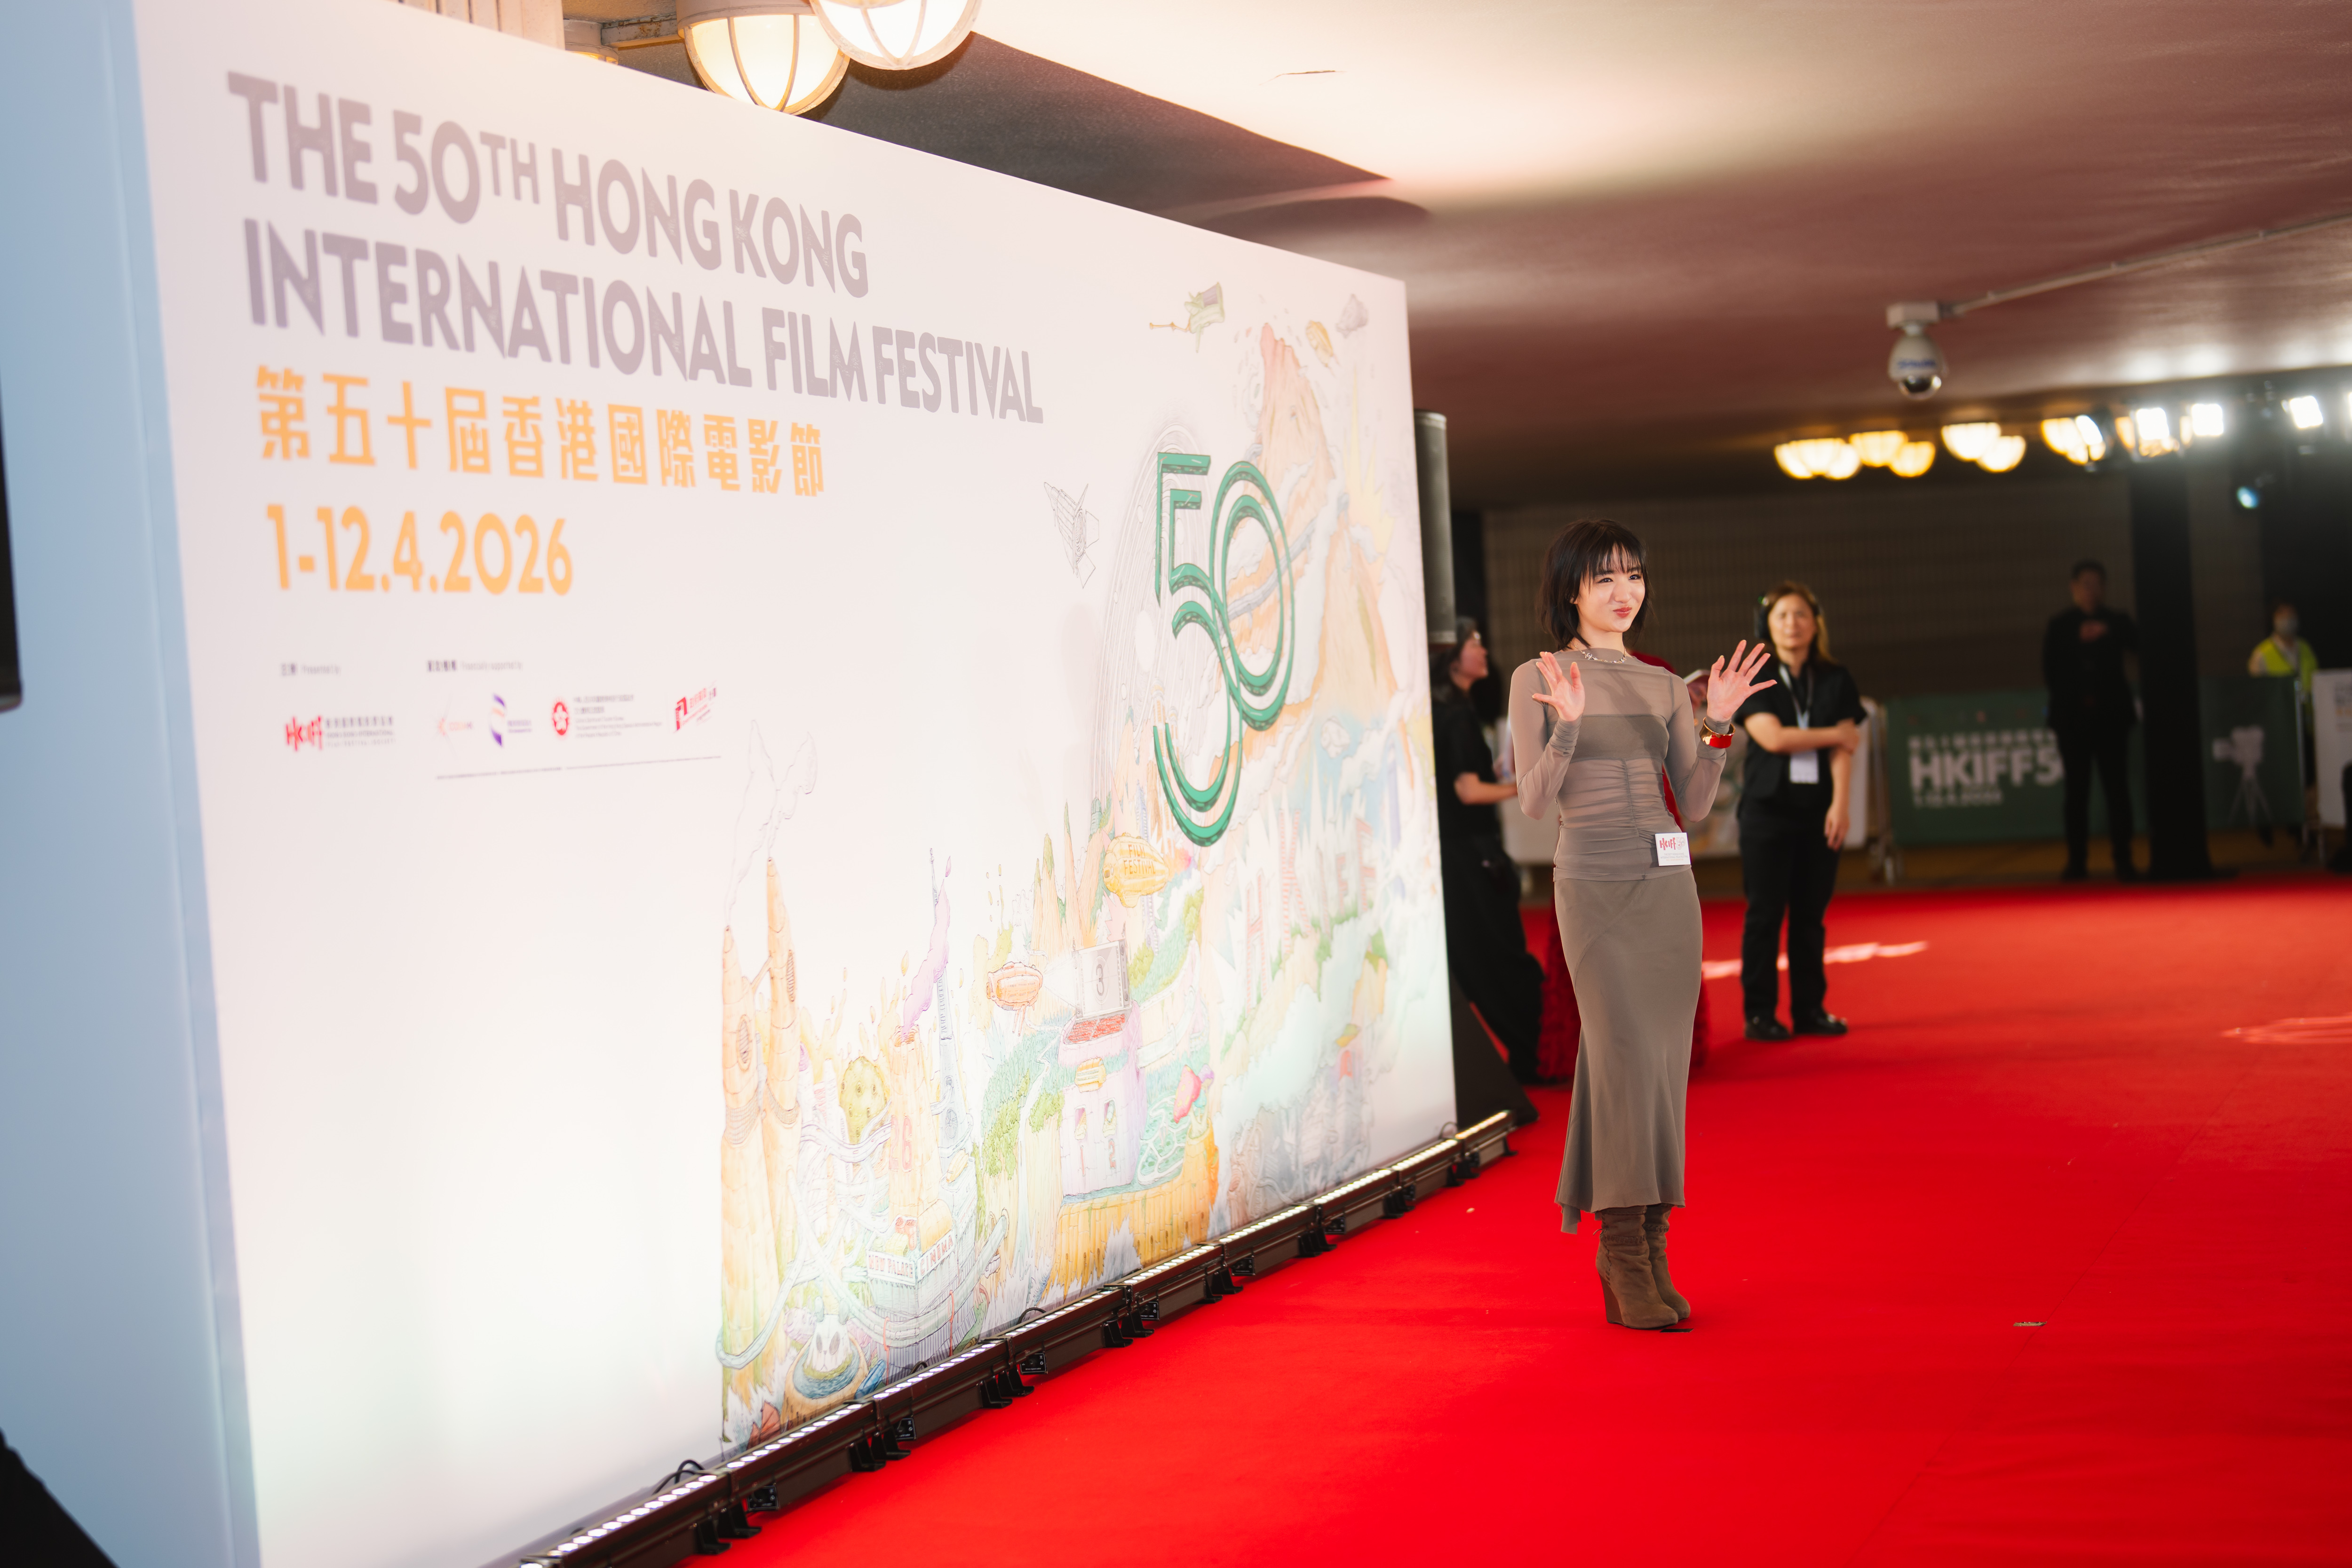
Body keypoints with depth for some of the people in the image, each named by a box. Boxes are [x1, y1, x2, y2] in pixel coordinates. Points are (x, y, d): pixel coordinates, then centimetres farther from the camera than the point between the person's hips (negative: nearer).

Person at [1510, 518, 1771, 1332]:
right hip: (1594, 883, -5)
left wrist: (1718, 722, -2)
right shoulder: (1538, 680, 0)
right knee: (1629, 1058, -13)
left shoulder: (1662, 685, 13)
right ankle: (1627, 1259, -10)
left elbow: (1695, 803, 10)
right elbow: (1535, 802, -7)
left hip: (1668, 883, 5)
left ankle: (1644, 1252, 10)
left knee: (1664, 1065, 3)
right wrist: (1568, 725, -21)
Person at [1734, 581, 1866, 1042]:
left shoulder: (1836, 681, 9)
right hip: (1767, 809, -2)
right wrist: (1835, 734, -4)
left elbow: (1844, 749, 1)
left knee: (1811, 914, 5)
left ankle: (1810, 1008, 14)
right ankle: (1759, 1012, 4)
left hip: (1819, 810, 3)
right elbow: (1773, 737, -11)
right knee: (1766, 913, -2)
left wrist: (1841, 804, -10)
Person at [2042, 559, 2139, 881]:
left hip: (2110, 714, 0)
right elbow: (2050, 670, 8)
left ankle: (2123, 860, -6)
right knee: (2077, 788, -1)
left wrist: (2107, 633, -23)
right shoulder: (2059, 625, 10)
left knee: (2116, 785, -5)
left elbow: (2136, 645, -10)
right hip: (2073, 717, 0)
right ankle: (2077, 861, 0)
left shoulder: (2117, 620, 9)